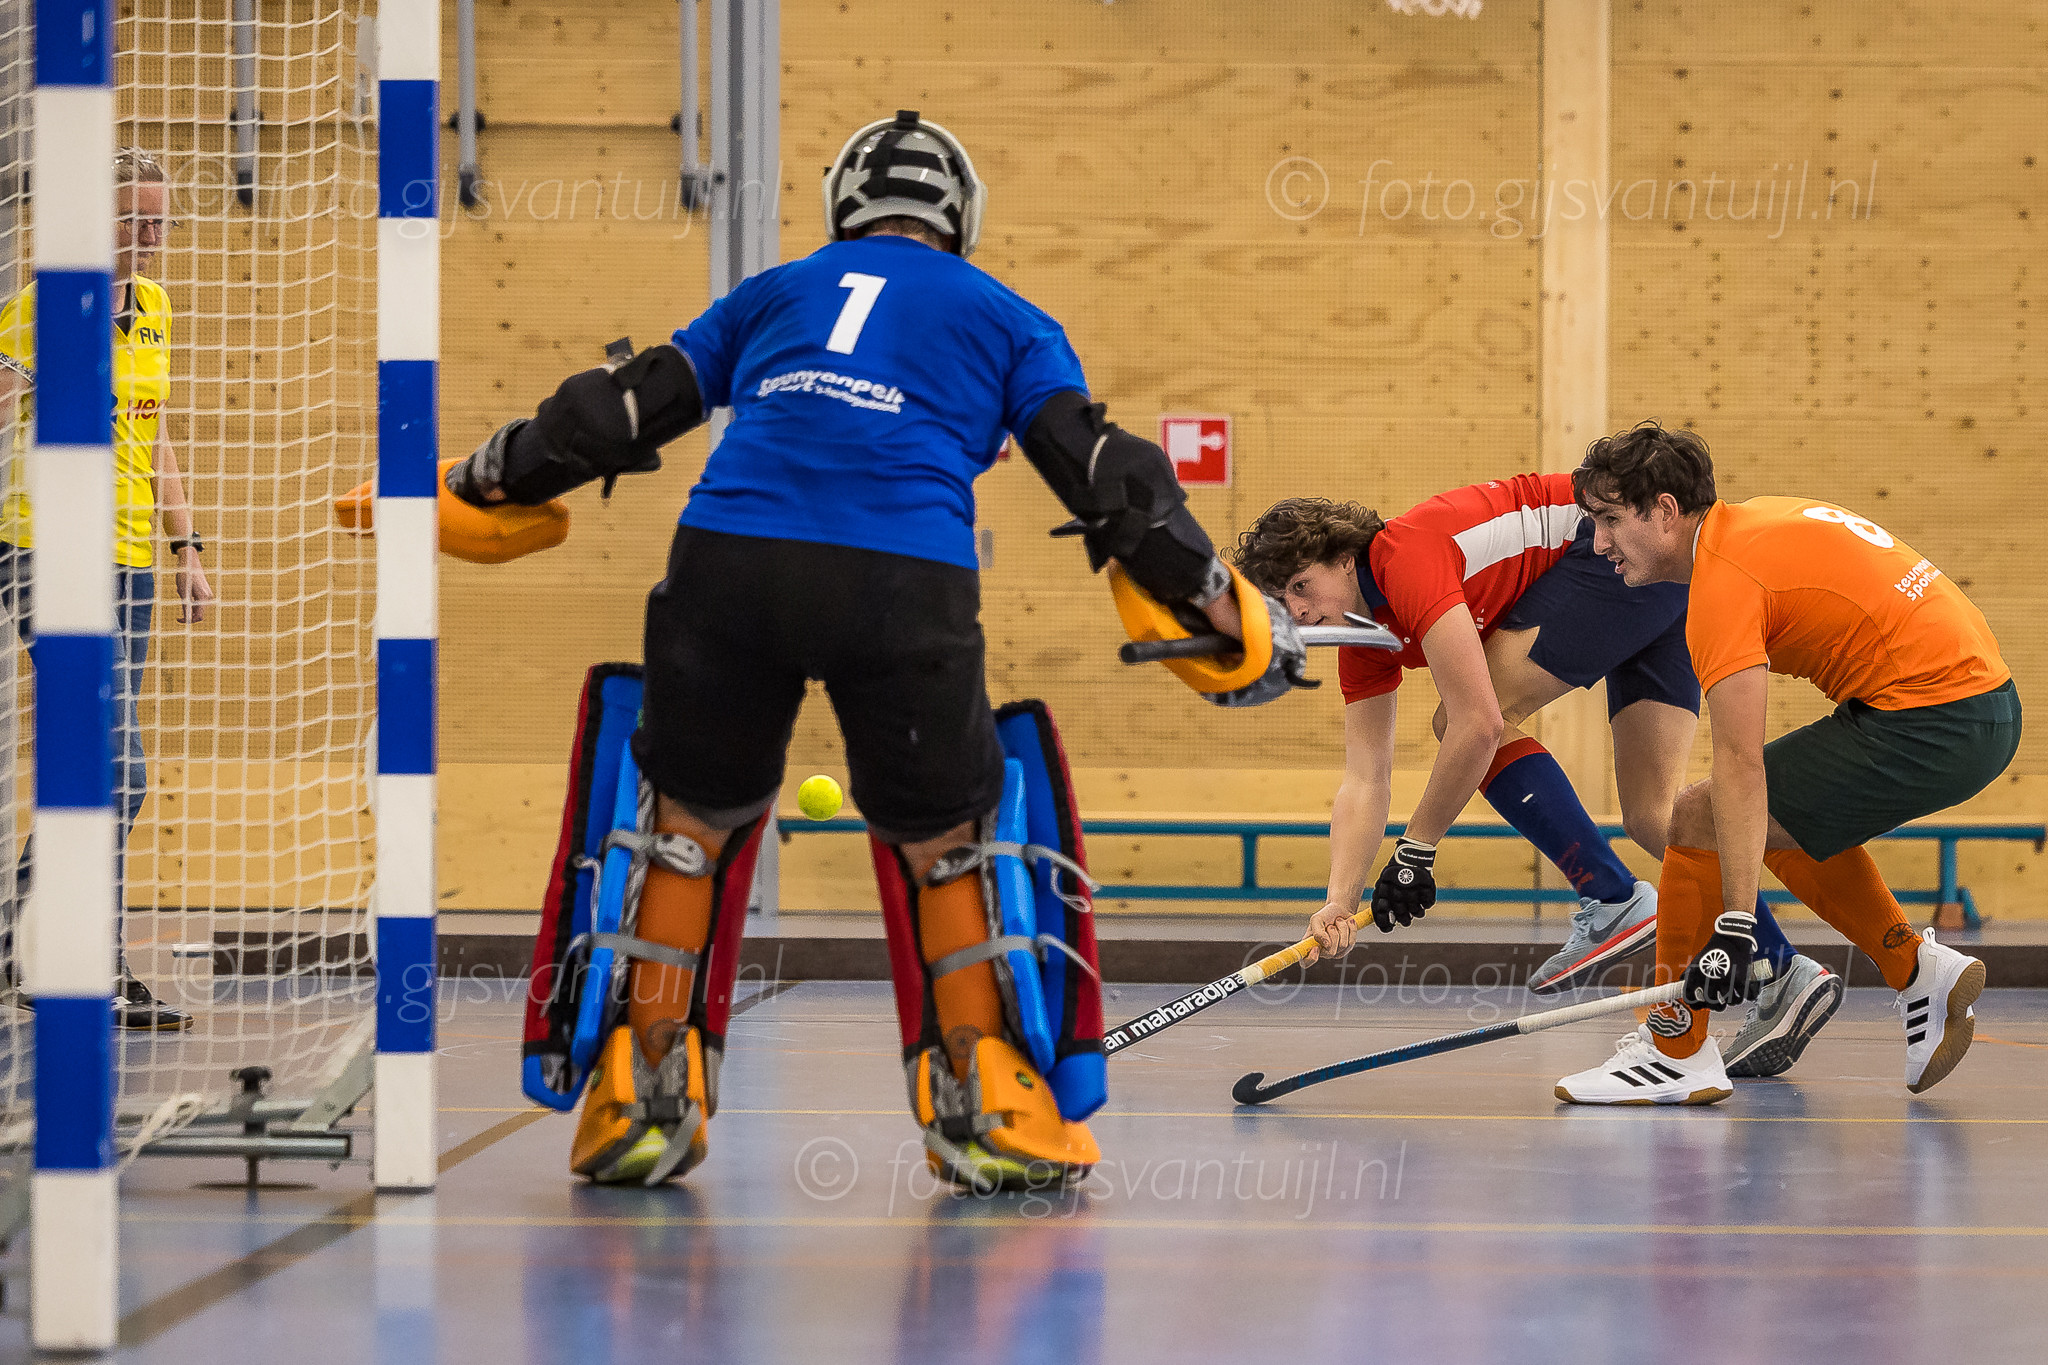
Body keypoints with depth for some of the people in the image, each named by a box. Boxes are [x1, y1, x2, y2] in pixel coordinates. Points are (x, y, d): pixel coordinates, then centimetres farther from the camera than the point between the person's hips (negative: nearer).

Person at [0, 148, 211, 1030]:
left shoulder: (152, 309, 14)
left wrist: (184, 546, 19)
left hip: (129, 562, 8)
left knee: (103, 772, 8)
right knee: (117, 770, -14)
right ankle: (97, 972, -10)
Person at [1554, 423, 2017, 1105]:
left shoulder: (1724, 581, -15)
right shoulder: (1761, 517, 13)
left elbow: (1740, 766, -24)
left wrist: (1735, 924, -27)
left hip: (1927, 725, -10)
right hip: (1985, 700, 10)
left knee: (1699, 817, -7)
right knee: (1785, 820, 26)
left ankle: (1676, 1051, 0)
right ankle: (1920, 970, 20)